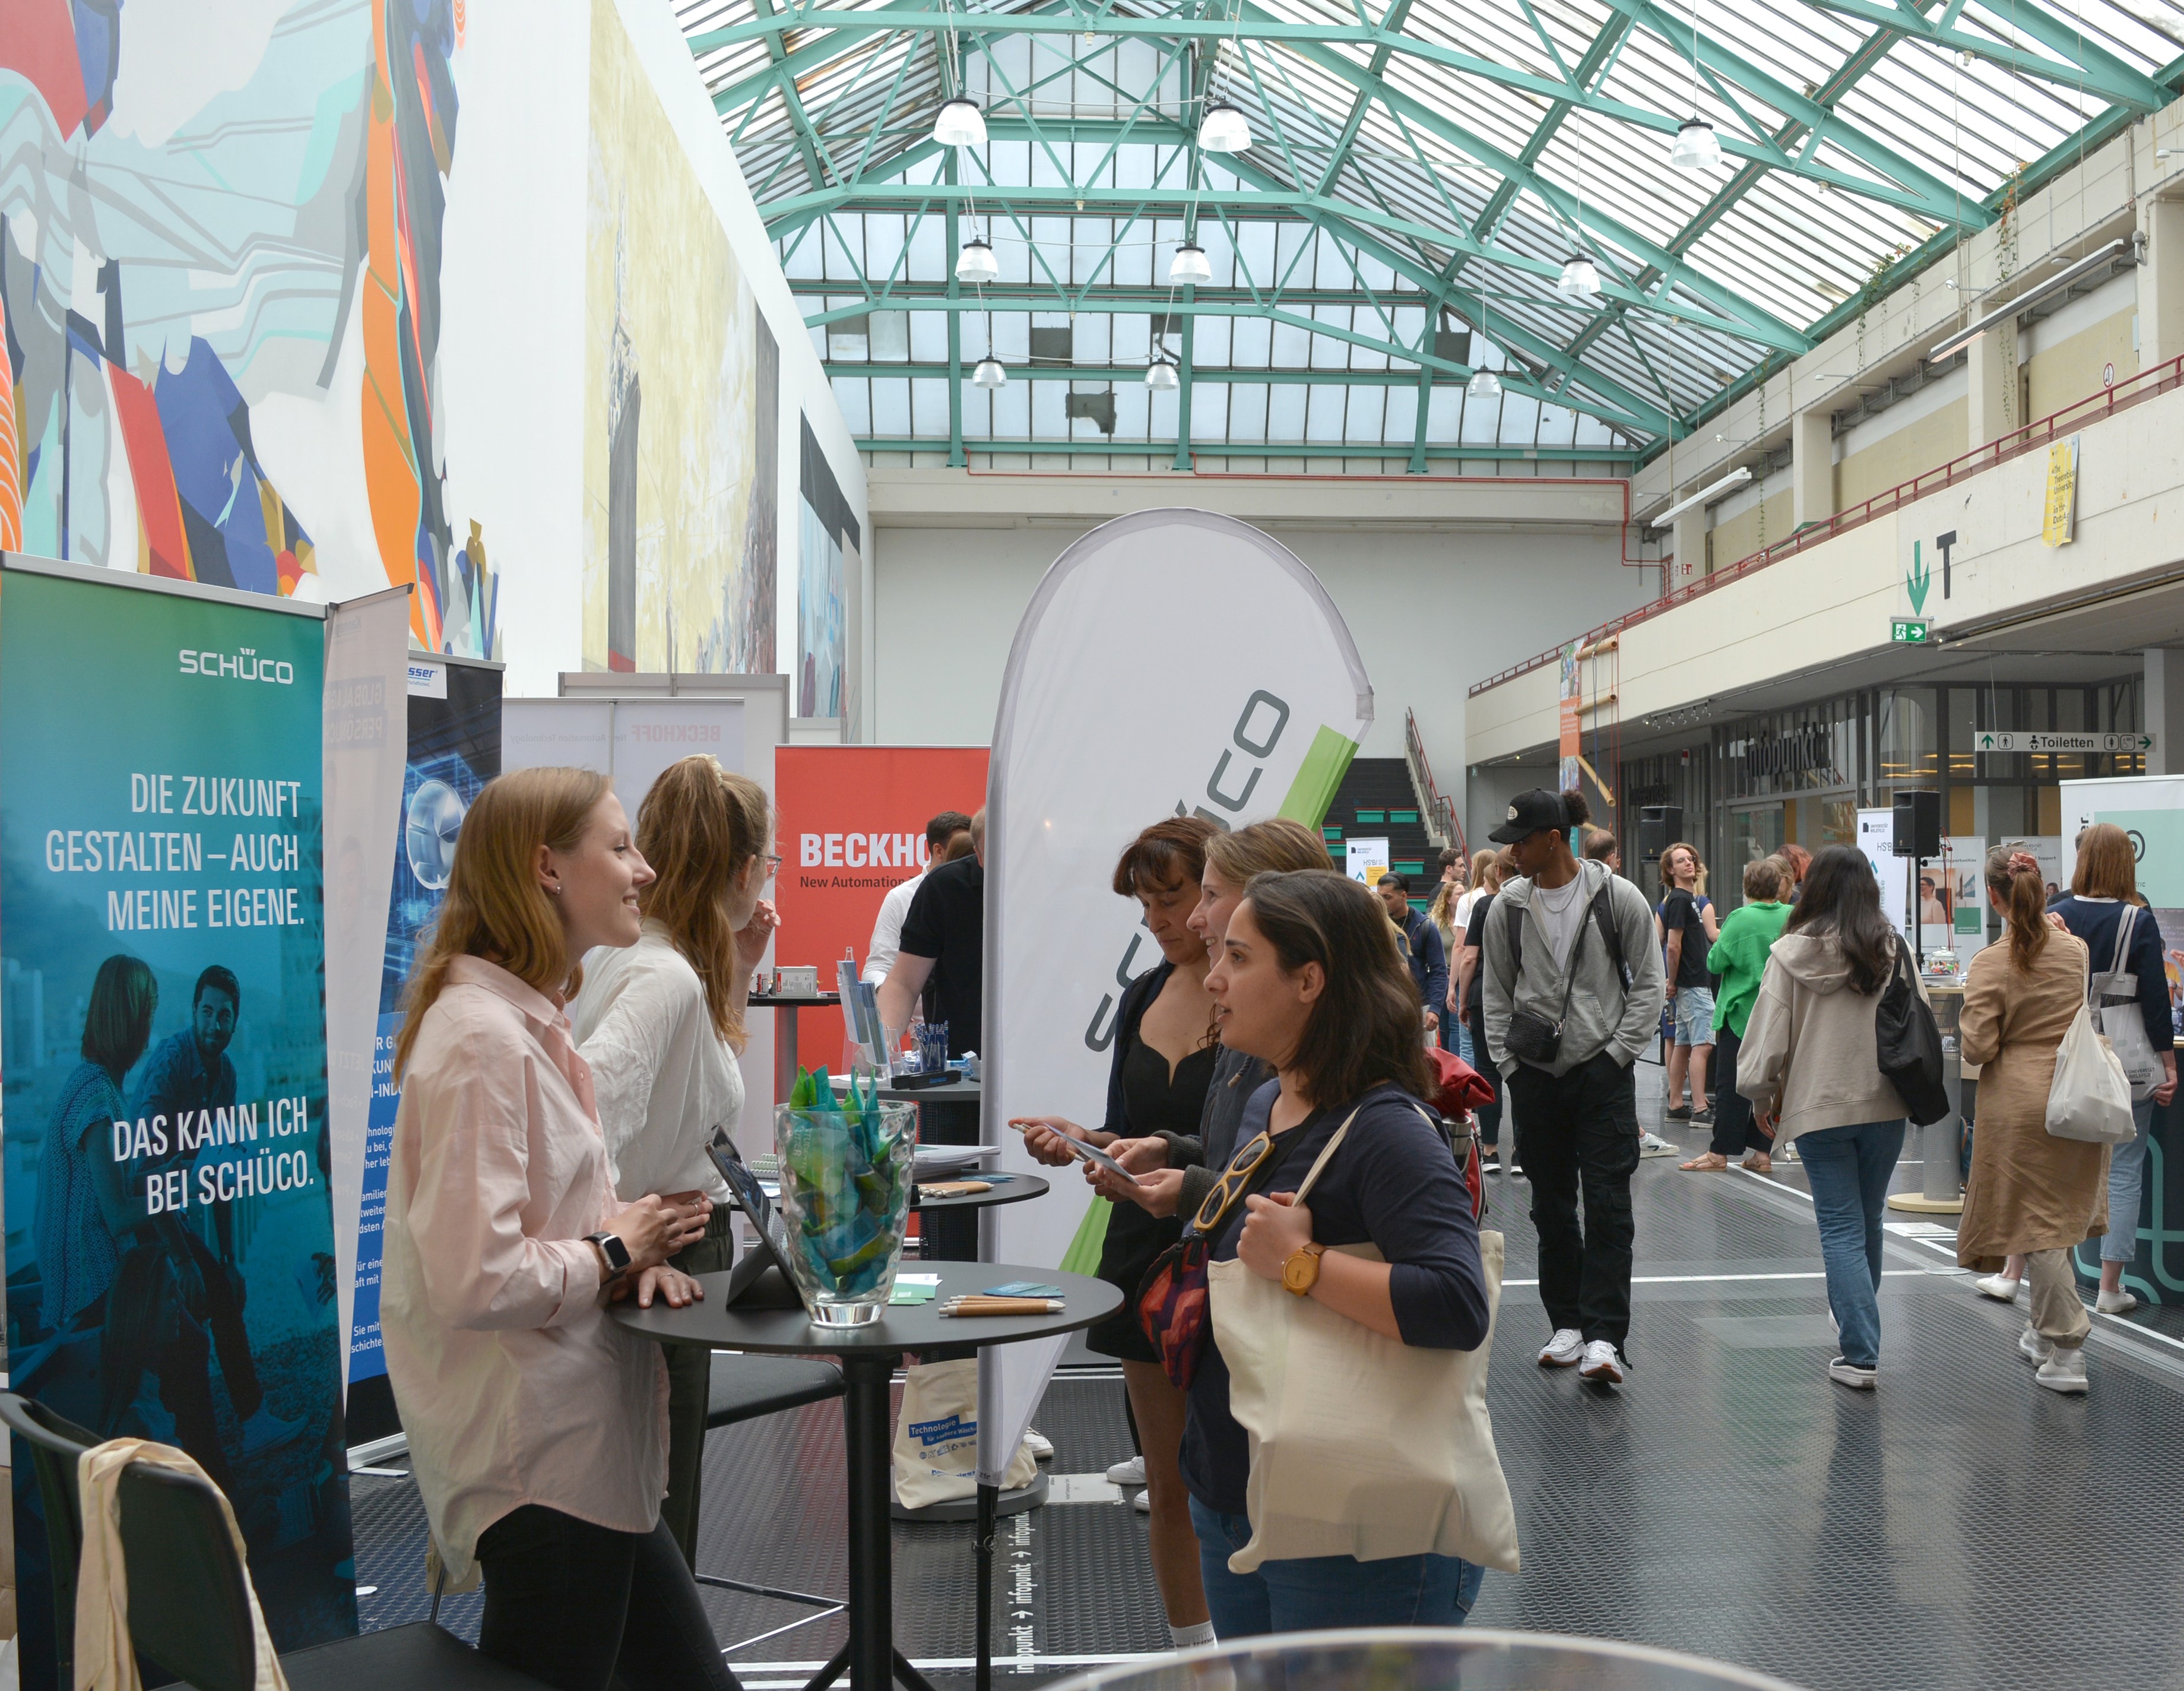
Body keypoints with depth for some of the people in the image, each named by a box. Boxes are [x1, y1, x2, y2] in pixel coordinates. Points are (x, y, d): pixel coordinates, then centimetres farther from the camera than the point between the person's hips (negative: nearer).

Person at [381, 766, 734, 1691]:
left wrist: (632, 1247, 3)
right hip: (536, 1464, -10)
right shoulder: (481, 1037, -19)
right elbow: (474, 1281, -27)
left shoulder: (530, 1023, 13)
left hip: (588, 1449, 10)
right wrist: (613, 1250, -12)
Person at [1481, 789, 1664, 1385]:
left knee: (1608, 1205, -7)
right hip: (1535, 1073, 3)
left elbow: (1648, 984, 1)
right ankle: (1567, 1324, 21)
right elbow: (1496, 993, 10)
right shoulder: (1508, 905, 3)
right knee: (1551, 1205, 9)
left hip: (1603, 1072, -3)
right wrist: (1507, 1062, 2)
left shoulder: (1618, 898, -4)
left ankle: (1605, 1336, -7)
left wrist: (1619, 1052, -6)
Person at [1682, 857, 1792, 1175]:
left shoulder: (1739, 919, -13)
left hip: (1741, 1011, -4)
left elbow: (1715, 963, -11)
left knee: (1731, 1085, 1)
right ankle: (1762, 1152, 10)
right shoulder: (1793, 918, -3)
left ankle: (1720, 1153, 4)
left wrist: (1717, 942, 7)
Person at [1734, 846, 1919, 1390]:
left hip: (1819, 1107, -2)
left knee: (1841, 1228, 2)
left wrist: (1763, 1097, 10)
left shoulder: (1791, 954, -9)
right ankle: (1856, 1318, 40)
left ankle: (1861, 1355, -3)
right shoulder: (1891, 949, -4)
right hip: (1885, 1105, 3)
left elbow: (1767, 1037, -6)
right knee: (1868, 1219, 20)